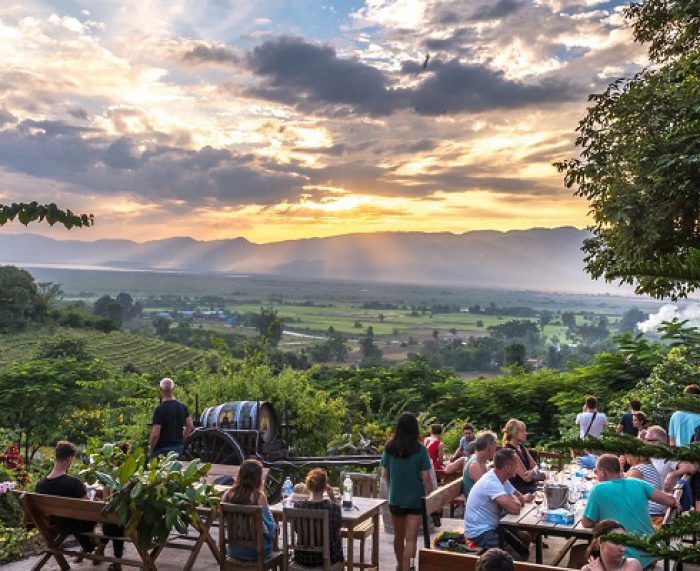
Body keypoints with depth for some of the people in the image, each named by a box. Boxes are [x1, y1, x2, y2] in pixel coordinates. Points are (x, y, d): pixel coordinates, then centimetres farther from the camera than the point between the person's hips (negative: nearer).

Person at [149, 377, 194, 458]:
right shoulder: (182, 407, 3)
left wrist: (151, 448, -4)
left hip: (162, 448, -6)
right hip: (179, 447, 6)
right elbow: (190, 427, 8)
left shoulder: (159, 409, -16)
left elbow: (155, 434, -19)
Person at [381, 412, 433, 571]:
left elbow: (384, 474, 3)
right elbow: (425, 478, -13)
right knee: (410, 538, 2)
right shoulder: (420, 450, -14)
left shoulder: (389, 448, -5)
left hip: (395, 498, 4)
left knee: (398, 535, 21)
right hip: (415, 499, -4)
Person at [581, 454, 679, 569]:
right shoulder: (638, 483, 2)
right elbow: (670, 500, 3)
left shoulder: (599, 490, -10)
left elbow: (586, 523, -2)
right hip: (650, 555, 6)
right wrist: (675, 504, 26)